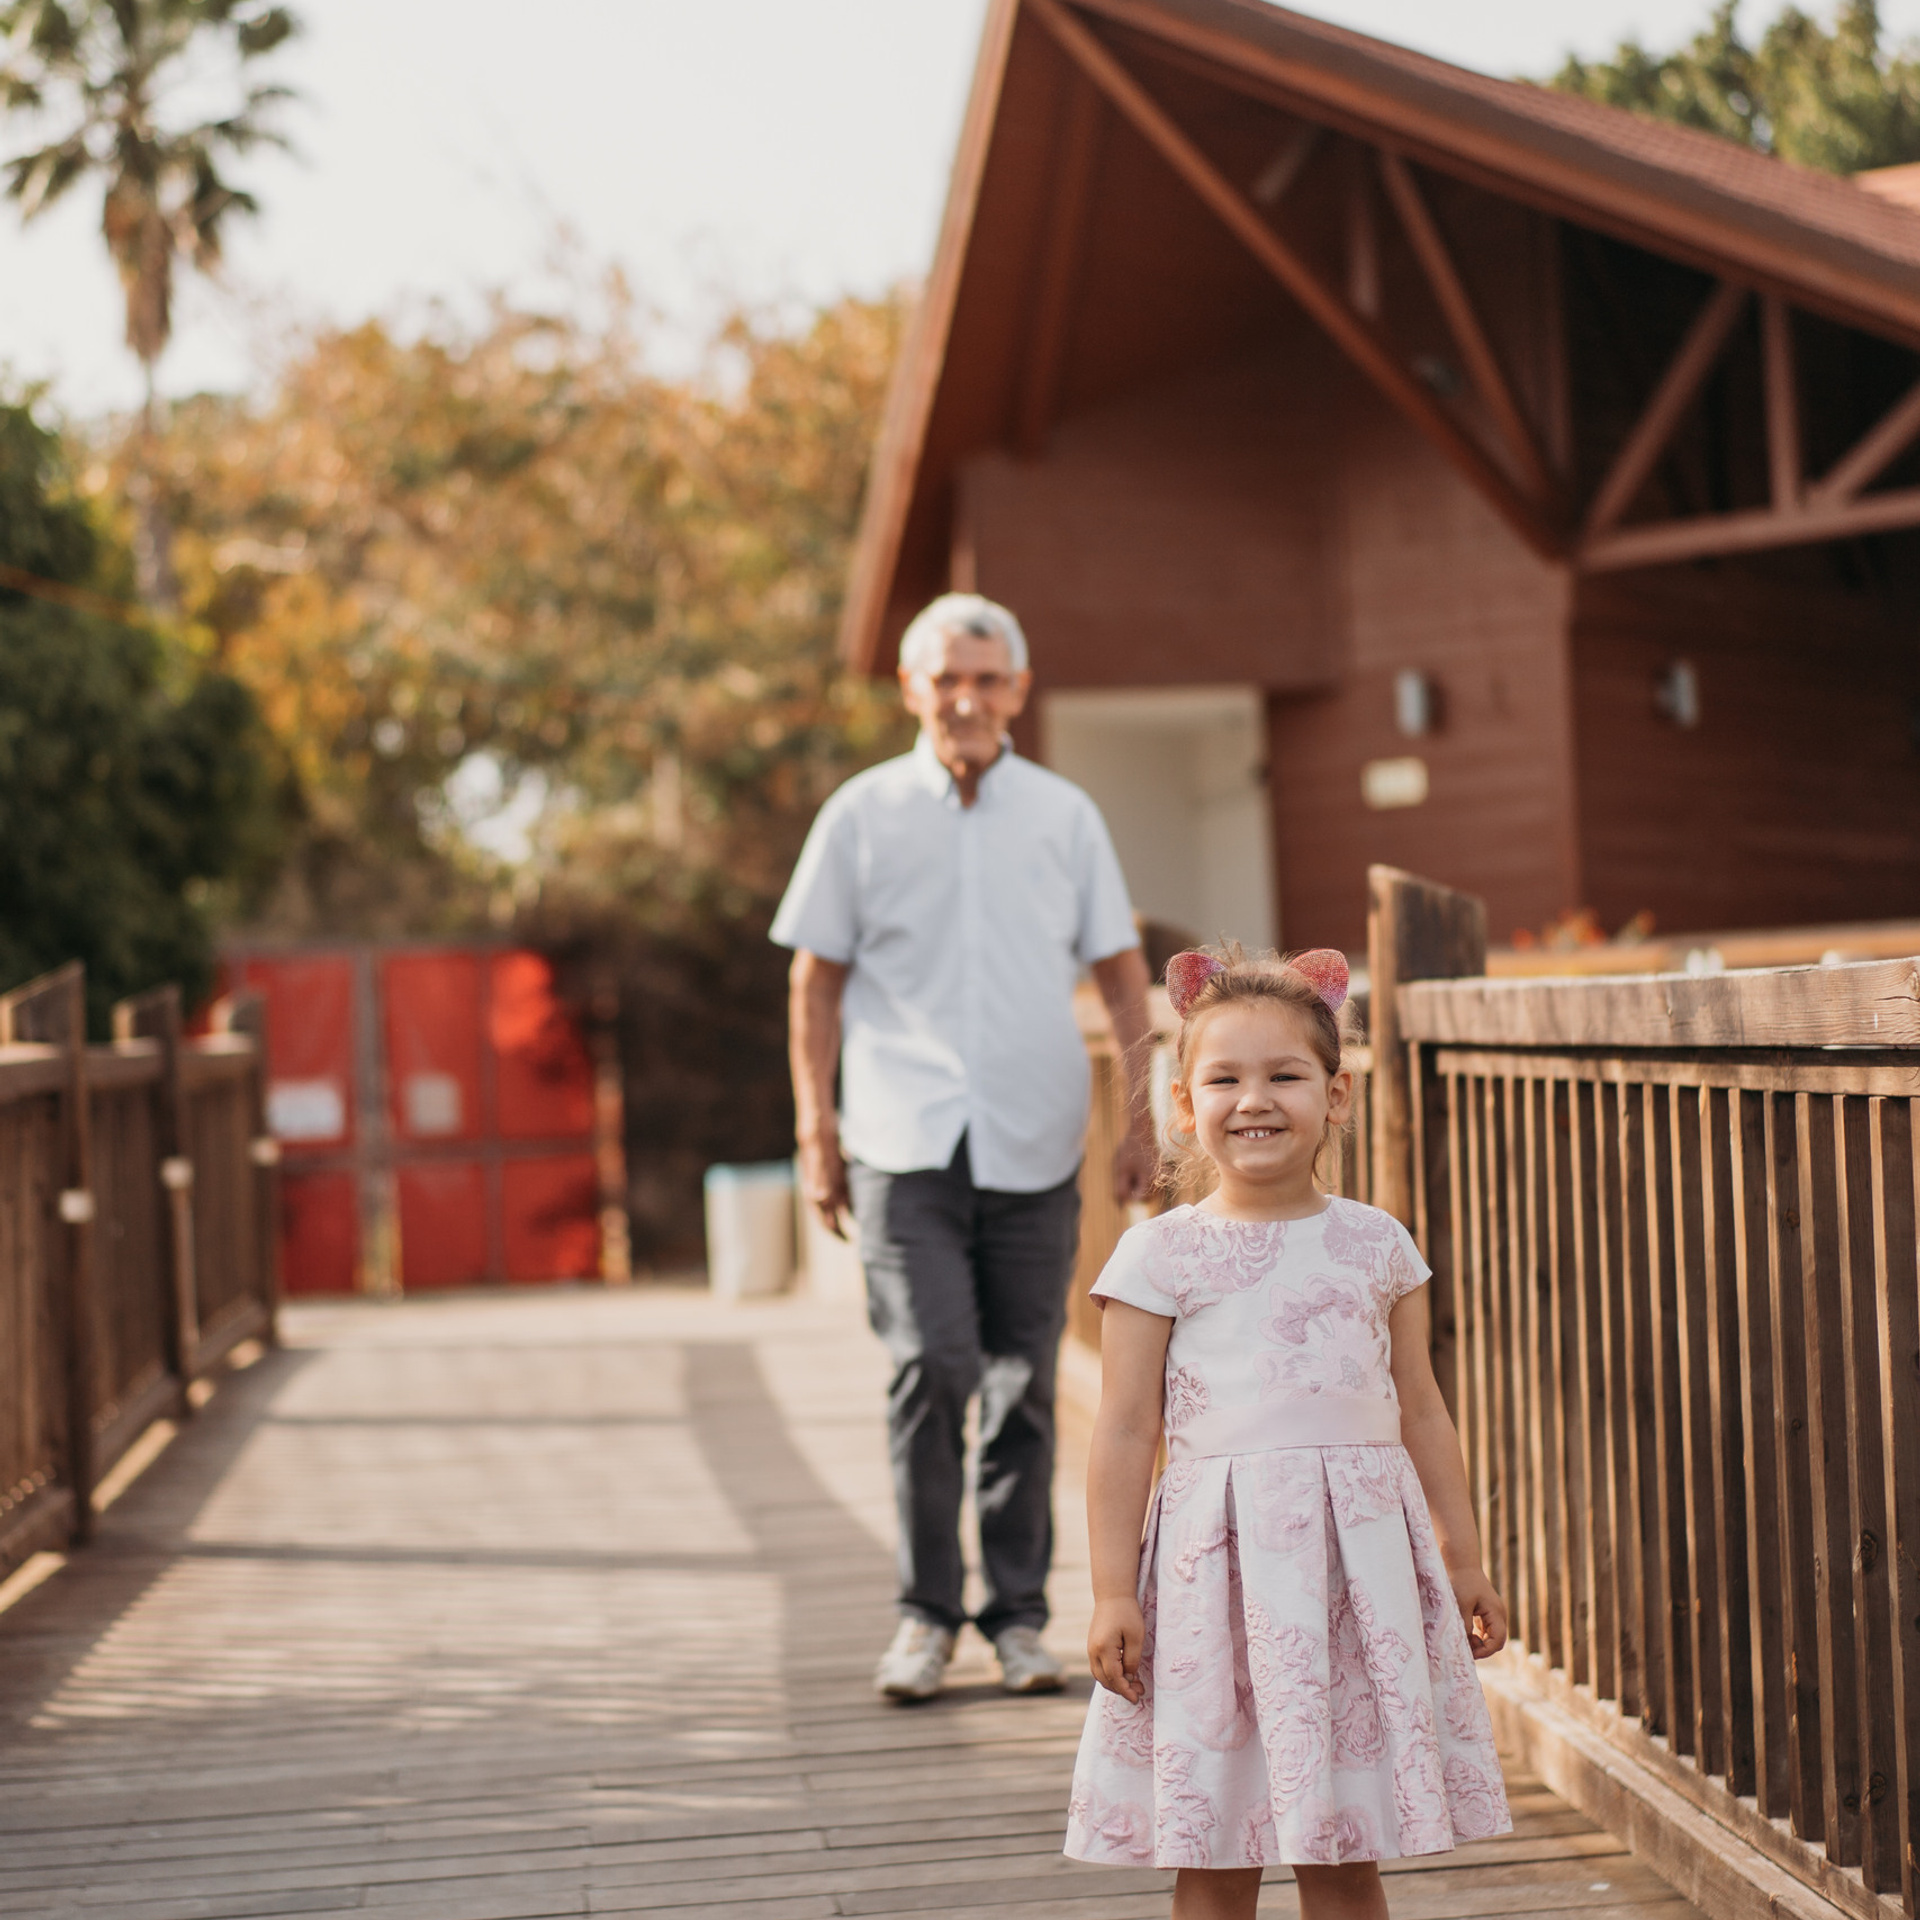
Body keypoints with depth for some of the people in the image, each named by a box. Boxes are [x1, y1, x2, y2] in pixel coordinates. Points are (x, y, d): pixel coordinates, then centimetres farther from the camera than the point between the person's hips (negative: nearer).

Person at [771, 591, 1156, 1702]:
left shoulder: (1065, 815, 8)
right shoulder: (864, 815, 5)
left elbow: (1121, 974, 12)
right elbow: (817, 981, 8)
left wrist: (1148, 1115, 5)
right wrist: (815, 1130, 2)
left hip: (1035, 1148, 2)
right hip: (905, 1145, -1)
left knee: (1024, 1383, 5)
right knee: (930, 1366, -11)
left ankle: (1020, 1616, 17)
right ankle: (927, 1613, 3)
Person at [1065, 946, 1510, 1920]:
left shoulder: (1378, 1245, 8)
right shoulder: (1161, 1255, -1)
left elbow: (1420, 1411, 14)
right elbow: (1127, 1430, -1)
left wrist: (1463, 1560, 15)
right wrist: (1113, 1592, -4)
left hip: (1360, 1548, 2)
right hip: (1220, 1555, -2)